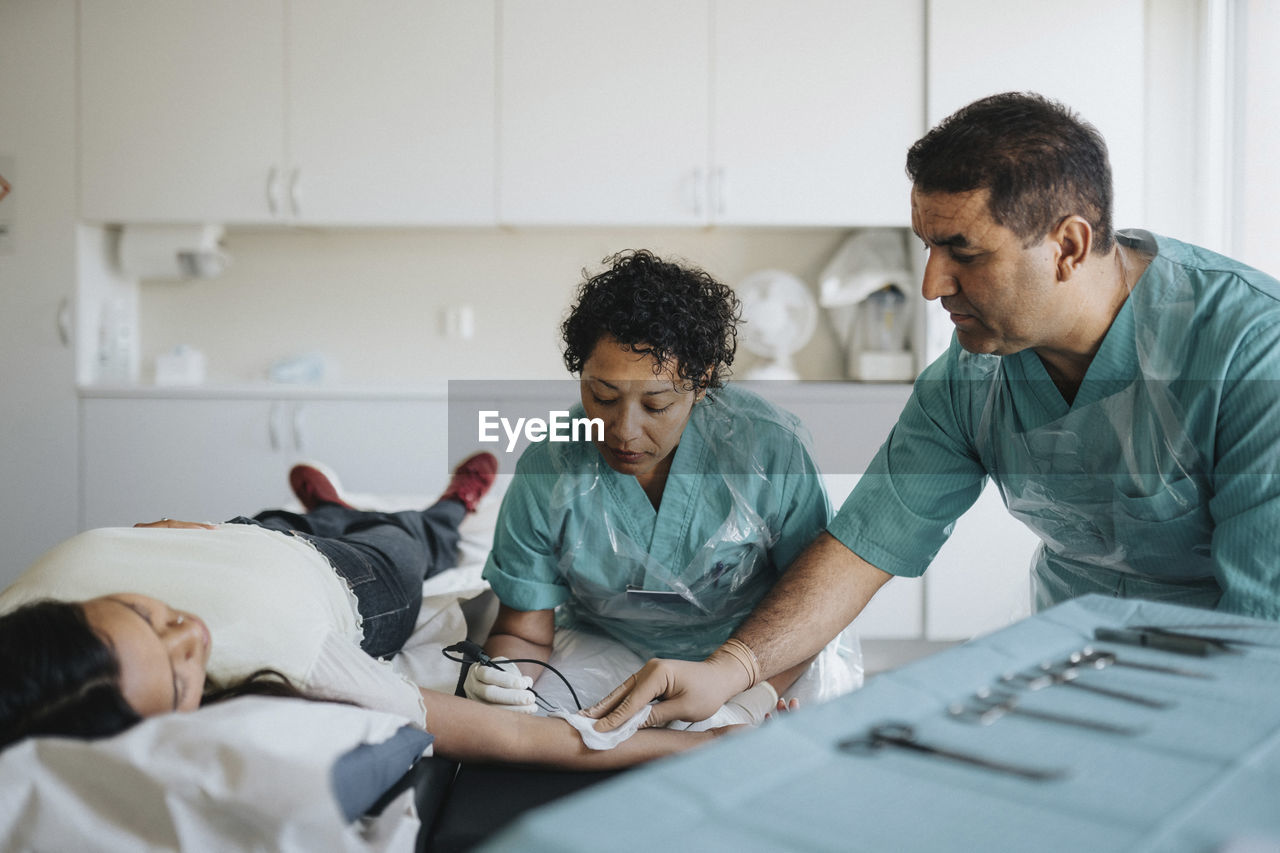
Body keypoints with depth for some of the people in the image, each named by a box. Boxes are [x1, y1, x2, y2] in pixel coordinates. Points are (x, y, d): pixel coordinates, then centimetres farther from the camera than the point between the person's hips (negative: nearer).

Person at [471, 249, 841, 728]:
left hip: (757, 648, 0)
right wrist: (500, 679, -30)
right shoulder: (545, 473, -16)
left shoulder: (771, 449, -21)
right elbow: (524, 634, -5)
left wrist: (748, 705, -27)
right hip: (605, 645, 1)